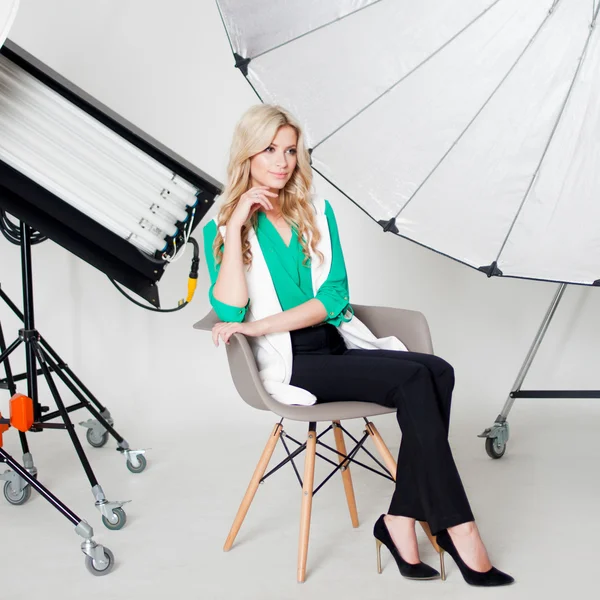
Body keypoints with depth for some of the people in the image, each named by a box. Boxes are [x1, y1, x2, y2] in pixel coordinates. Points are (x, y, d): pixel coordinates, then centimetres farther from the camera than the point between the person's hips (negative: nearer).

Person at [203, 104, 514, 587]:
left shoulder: (318, 213, 13)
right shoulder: (221, 228, 3)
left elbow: (334, 297, -1)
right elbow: (229, 310, -13)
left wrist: (259, 326, -14)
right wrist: (236, 225, -14)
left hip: (338, 345, 5)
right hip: (288, 365, -4)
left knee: (437, 372, -23)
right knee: (414, 381, -25)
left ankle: (401, 520, -17)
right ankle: (458, 529, -19)